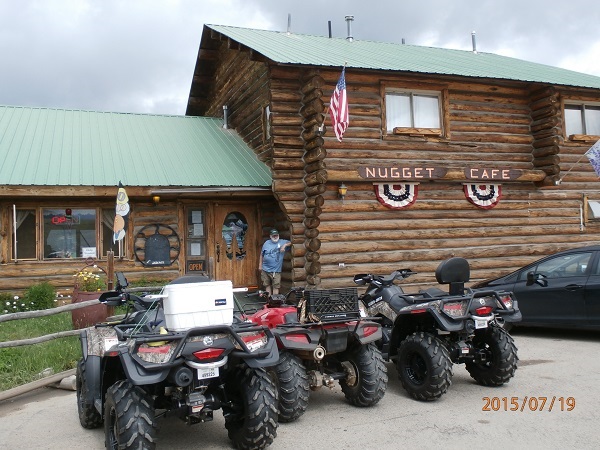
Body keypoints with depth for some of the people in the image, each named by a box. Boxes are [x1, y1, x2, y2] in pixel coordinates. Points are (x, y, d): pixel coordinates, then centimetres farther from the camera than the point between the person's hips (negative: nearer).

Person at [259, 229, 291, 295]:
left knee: (276, 286, -7)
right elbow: (262, 255, 9)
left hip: (276, 270, -2)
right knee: (267, 285, 12)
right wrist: (260, 265, 7)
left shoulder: (282, 242, 3)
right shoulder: (266, 243, 5)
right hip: (265, 269, 2)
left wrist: (285, 245, -15)